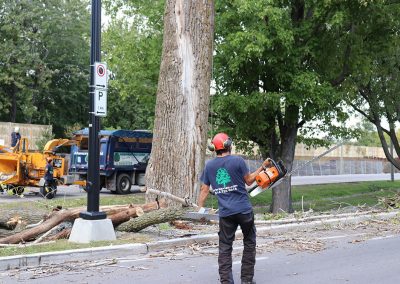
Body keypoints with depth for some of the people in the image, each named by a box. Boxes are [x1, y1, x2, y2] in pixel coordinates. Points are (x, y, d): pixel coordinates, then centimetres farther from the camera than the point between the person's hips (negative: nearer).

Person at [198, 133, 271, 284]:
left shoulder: (209, 165, 3)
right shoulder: (238, 161, -7)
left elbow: (204, 189, 5)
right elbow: (249, 180, 4)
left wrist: (200, 209, 12)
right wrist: (263, 167, 15)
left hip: (225, 213, 2)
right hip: (244, 210, -2)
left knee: (225, 247, 8)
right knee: (249, 243, 15)